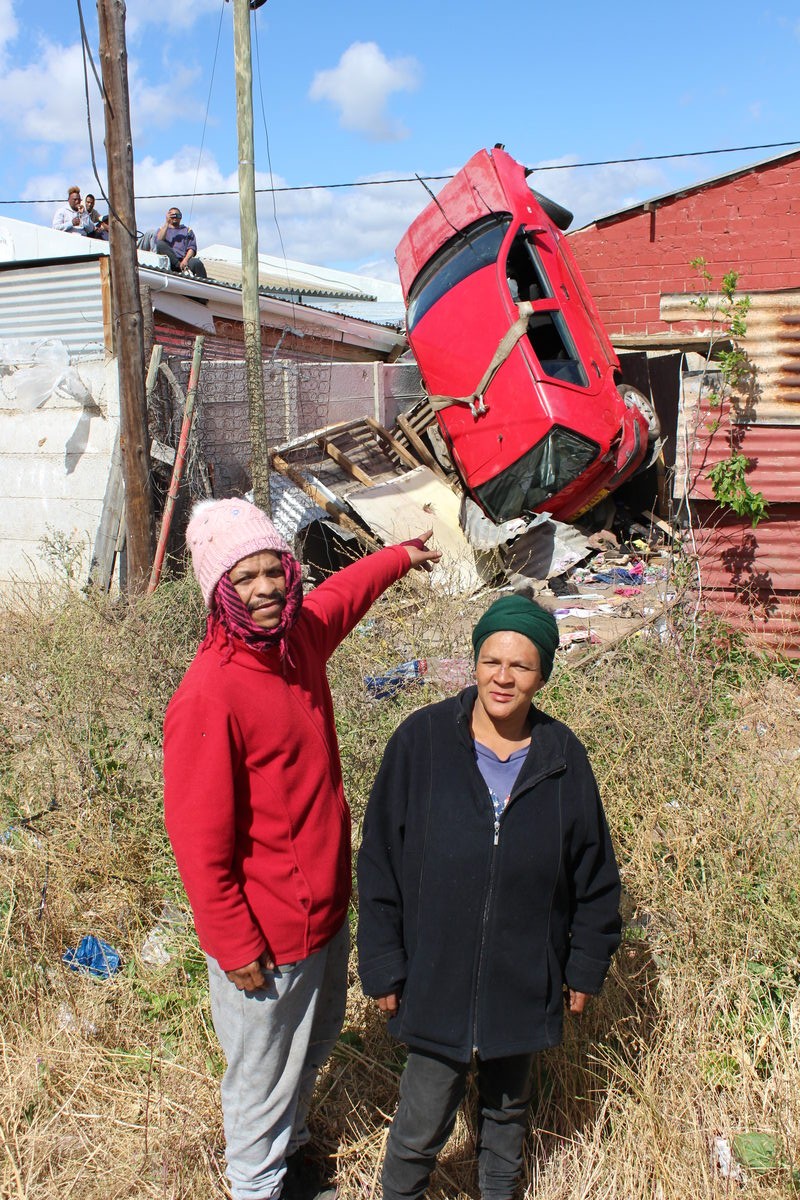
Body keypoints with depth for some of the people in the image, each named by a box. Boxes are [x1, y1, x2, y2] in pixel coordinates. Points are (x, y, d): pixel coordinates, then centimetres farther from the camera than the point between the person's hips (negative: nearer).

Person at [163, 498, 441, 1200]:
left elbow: (342, 593, 20)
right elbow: (200, 838, -23)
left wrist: (401, 557, 35)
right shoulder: (210, 693, -28)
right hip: (268, 937, -8)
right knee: (264, 1075, 18)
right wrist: (236, 948, -17)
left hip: (327, 910, 8)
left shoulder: (301, 635, -5)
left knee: (314, 1048, 30)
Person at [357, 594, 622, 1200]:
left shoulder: (563, 757, -6)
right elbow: (379, 860, -7)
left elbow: (595, 874, 5)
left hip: (524, 985, 2)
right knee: (423, 1123, 8)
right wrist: (383, 967, -6)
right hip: (434, 980, -2)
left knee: (508, 1109, 23)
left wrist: (586, 966, 7)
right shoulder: (422, 740, -13)